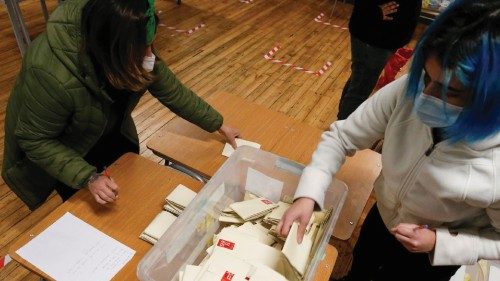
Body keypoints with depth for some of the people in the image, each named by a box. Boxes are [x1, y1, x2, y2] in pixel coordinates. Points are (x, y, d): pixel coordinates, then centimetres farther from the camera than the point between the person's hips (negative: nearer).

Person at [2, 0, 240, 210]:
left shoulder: (132, 46, -26)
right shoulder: (52, 76, -42)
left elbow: (168, 87, -13)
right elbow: (34, 140, -27)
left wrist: (218, 124, -7)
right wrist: (88, 178, -36)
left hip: (107, 131, 5)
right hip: (60, 149, -5)